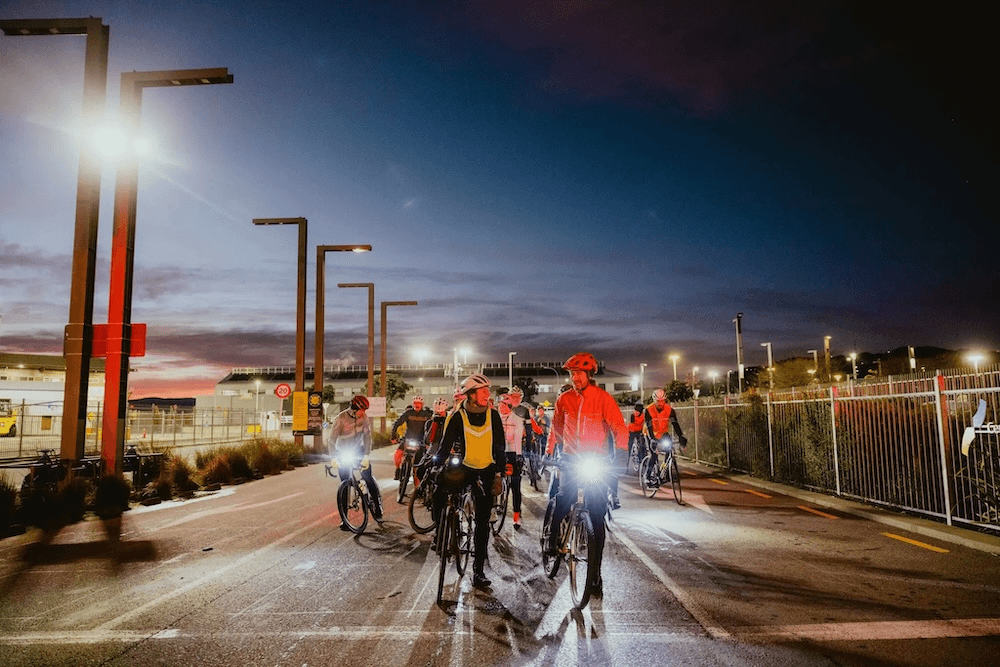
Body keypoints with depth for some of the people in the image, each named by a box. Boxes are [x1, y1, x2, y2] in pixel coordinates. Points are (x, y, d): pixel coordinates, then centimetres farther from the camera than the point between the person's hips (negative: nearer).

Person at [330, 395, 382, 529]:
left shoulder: (363, 417, -10)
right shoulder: (340, 418, -19)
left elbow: (367, 435, -11)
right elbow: (332, 439, -18)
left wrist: (366, 455, -20)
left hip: (358, 450, 2)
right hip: (343, 453, -2)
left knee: (368, 478, -11)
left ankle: (378, 507, 4)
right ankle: (344, 519, 5)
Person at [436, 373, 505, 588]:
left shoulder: (493, 415, -4)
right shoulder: (457, 417, -10)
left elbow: (499, 447, 2)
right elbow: (445, 446, -8)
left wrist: (498, 475, -2)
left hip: (486, 471, 1)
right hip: (463, 468, -1)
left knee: (483, 521, 2)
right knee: (440, 494, -26)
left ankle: (478, 570, 11)